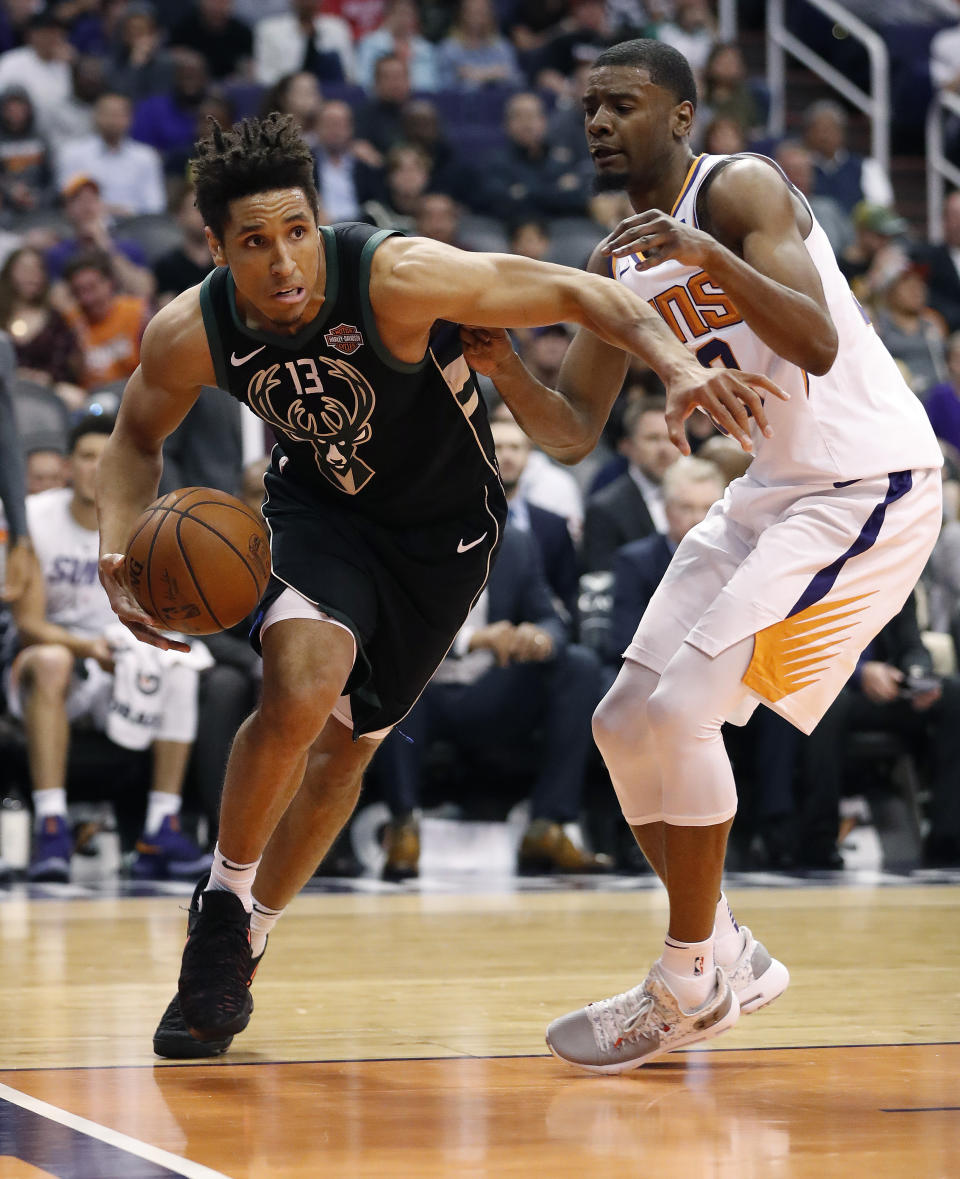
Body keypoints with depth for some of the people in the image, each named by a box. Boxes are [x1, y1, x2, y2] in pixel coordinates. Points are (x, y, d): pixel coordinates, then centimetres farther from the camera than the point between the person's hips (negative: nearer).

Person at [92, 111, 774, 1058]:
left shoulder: (398, 278, -35)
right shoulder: (189, 334, -23)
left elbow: (574, 292, -30)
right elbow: (138, 437, -2)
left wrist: (677, 364, -47)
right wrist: (118, 554, -20)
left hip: (441, 525, 0)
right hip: (318, 506, 1)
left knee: (345, 743, 8)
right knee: (300, 686, -28)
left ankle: (242, 947, 31)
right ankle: (221, 908, -4)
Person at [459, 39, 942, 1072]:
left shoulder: (739, 191, -16)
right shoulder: (620, 261, 9)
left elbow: (818, 344, -29)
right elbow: (571, 428, 11)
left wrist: (709, 255, -41)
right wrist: (504, 370, -9)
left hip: (866, 484, -9)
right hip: (767, 491, 9)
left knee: (679, 709, -18)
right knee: (627, 725, 6)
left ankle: (691, 983, -3)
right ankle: (726, 957, 20)